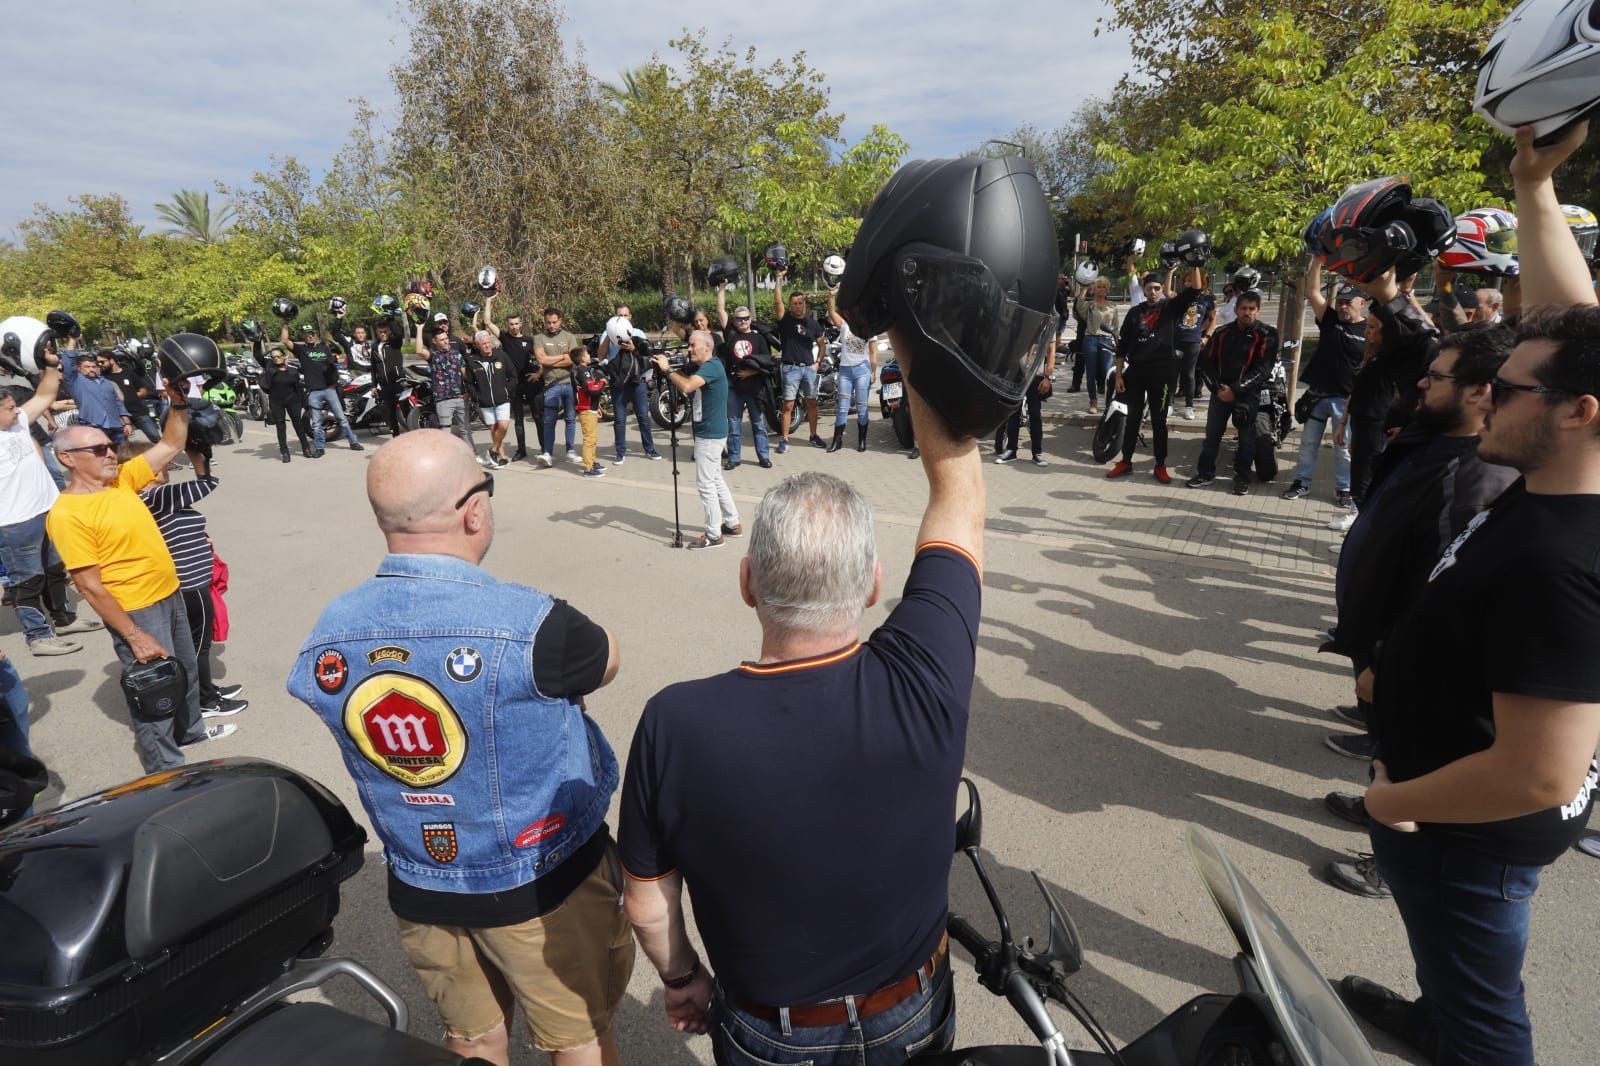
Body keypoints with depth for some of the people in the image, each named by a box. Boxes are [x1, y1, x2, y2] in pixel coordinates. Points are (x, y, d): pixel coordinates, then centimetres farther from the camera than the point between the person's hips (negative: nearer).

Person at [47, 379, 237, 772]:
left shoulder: (122, 479, 0)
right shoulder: (67, 514, -20)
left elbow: (171, 445, 9)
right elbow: (91, 587, -20)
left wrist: (178, 404, -7)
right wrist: (134, 636, -20)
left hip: (170, 595, 8)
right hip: (135, 610, -8)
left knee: (185, 670, 24)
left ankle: (190, 729, 47)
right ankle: (166, 770, 19)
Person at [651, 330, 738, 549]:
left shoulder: (712, 366, -18)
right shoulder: (701, 367, 15)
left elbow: (686, 386, -32)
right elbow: (685, 381, 10)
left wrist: (667, 369, -19)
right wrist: (667, 369, -6)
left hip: (710, 434, -11)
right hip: (710, 432, 11)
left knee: (705, 484, -5)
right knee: (715, 480, 18)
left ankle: (713, 535, 2)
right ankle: (732, 524, 27)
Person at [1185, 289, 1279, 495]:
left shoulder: (1266, 335, -5)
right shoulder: (1222, 333, 7)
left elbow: (1263, 369, -12)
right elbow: (1207, 362, 5)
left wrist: (1236, 390, -19)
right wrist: (1217, 387, -9)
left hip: (1247, 394, -3)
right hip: (1220, 391, 3)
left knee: (1246, 437, 0)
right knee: (1212, 433, 7)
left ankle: (1242, 478, 10)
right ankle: (1205, 472, 17)